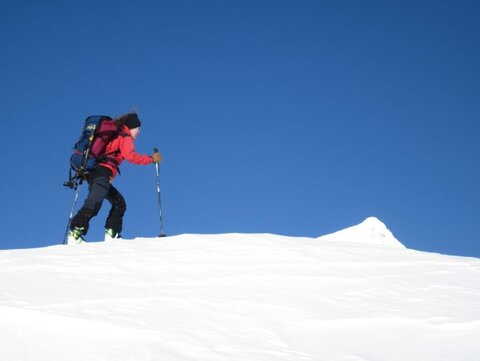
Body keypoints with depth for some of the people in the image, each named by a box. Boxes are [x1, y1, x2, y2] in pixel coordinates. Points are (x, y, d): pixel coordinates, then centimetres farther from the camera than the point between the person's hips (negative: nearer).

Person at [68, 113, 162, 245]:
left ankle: (111, 234, 5)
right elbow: (130, 156, -11)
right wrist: (151, 159, -3)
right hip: (102, 172, -10)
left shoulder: (114, 135, 31)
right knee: (94, 203, -26)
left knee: (119, 203, 16)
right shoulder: (125, 138, 5)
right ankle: (75, 233, -40)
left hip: (93, 172, 10)